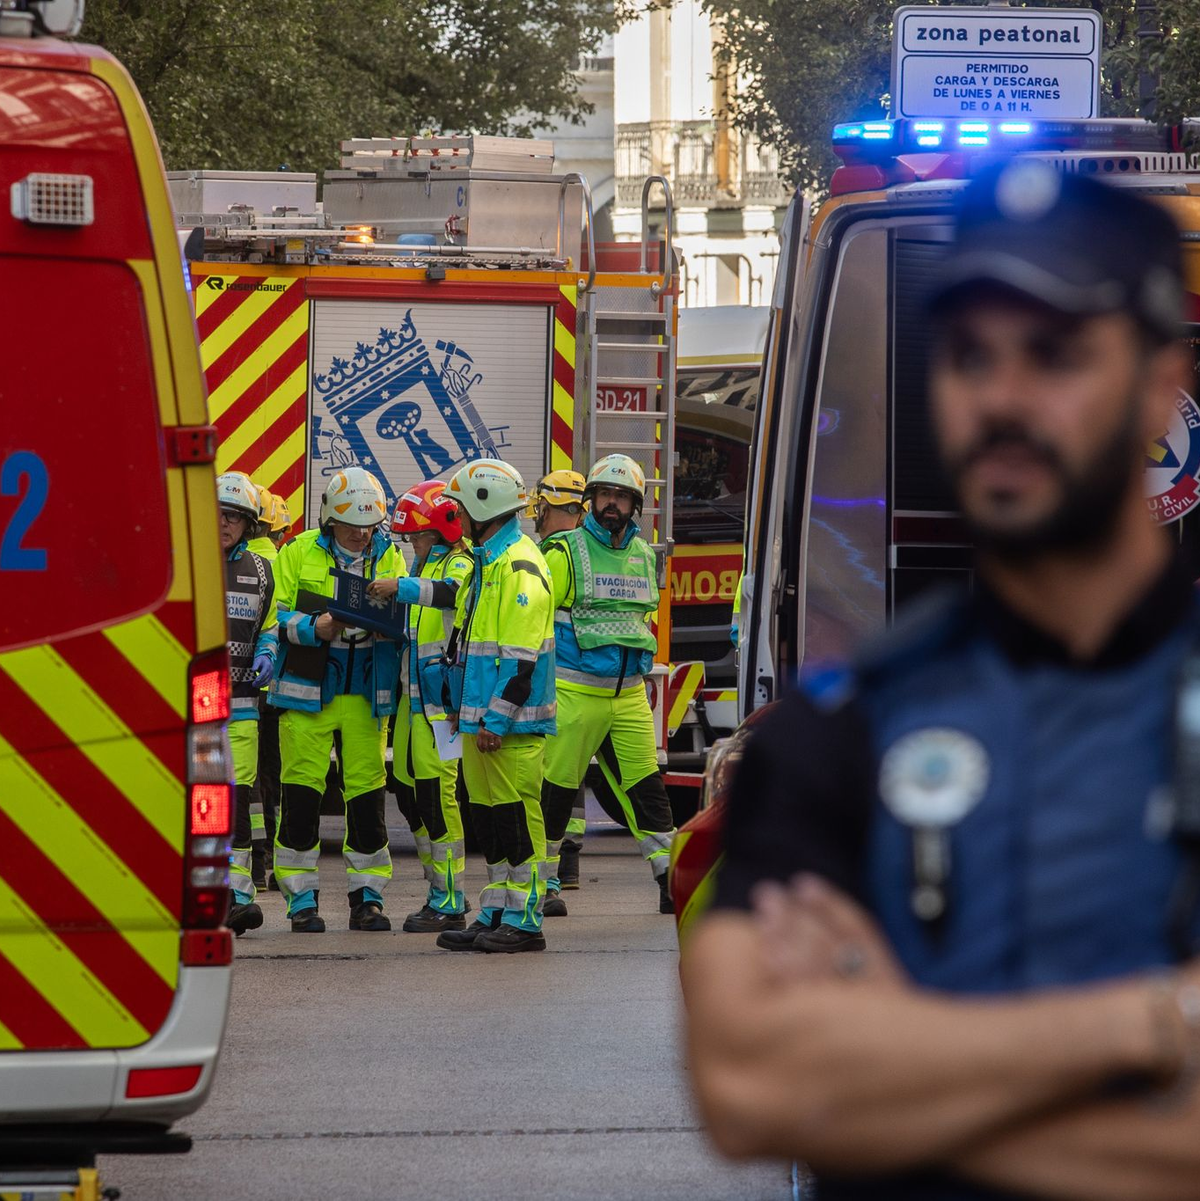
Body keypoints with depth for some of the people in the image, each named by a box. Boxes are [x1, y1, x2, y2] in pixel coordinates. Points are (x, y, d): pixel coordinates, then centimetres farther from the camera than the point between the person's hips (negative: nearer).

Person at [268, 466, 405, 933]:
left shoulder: (389, 558, 8)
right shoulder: (299, 554, 1)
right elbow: (277, 619, -1)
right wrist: (315, 628, -19)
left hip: (366, 696, 2)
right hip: (307, 692, -2)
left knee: (367, 796, 2)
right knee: (301, 794, -3)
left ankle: (367, 895, 10)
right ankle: (301, 897, 5)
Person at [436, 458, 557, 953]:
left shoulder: (520, 567, -14)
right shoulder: (484, 563, 18)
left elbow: (522, 656, -20)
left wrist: (497, 719, -22)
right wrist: (459, 703, 23)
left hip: (512, 723, -10)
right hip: (481, 717, 10)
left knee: (516, 815, -7)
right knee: (487, 816, 11)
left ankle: (524, 922, -4)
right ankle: (494, 916, 16)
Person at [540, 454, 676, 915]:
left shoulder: (644, 556, 14)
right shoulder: (565, 552, -4)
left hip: (629, 696, 5)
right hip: (575, 692, -5)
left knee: (646, 785, 0)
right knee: (556, 789, -1)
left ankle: (672, 883, 2)